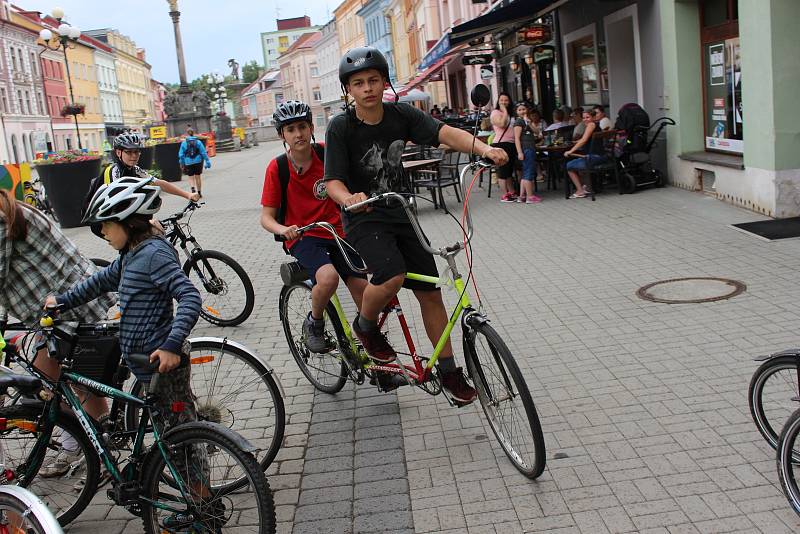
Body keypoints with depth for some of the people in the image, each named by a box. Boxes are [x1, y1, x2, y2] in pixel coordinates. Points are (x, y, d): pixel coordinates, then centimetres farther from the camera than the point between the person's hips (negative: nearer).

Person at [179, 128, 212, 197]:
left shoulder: (184, 143, -2)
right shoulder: (198, 142, -2)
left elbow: (181, 155, 0)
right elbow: (203, 152, -4)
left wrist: (182, 164, 11)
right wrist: (207, 161, 0)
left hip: (188, 163, -1)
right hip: (198, 161, 1)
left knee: (191, 177, 8)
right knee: (198, 177, 12)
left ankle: (193, 188, -19)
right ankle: (199, 192, 18)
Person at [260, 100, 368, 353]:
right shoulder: (277, 167, -8)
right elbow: (266, 217, -6)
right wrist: (283, 229, -28)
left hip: (337, 231, 3)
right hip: (302, 237, -2)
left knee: (362, 288, -11)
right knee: (328, 277, -31)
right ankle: (314, 323, -1)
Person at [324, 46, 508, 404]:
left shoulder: (401, 115, -3)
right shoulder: (341, 127, -11)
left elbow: (445, 133, -16)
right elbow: (333, 181, -16)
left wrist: (484, 148, -33)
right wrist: (349, 198, -40)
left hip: (401, 214, 4)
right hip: (364, 218, -4)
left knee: (430, 292, 4)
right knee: (392, 277, -30)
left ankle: (449, 371, 18)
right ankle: (365, 327, 2)